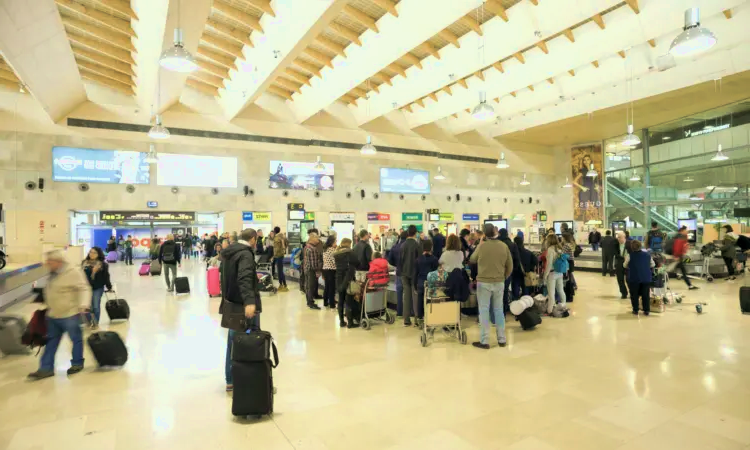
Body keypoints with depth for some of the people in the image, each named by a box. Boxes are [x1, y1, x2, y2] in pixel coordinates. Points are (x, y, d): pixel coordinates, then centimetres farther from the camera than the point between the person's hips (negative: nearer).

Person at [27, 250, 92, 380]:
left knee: (76, 339, 7)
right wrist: (48, 306, 29)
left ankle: (77, 363, 21)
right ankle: (46, 368, 22)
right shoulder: (53, 273, 9)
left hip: (70, 314, -9)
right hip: (53, 315, 9)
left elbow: (84, 289, -22)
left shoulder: (73, 272, -19)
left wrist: (83, 304, -33)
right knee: (51, 341, 13)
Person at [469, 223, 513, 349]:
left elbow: (472, 260, 7)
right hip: (499, 283, 3)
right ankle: (501, 339, 21)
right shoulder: (504, 246, -3)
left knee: (484, 311, 3)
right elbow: (510, 266, 5)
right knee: (499, 310, 14)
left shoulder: (481, 245, -12)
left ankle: (484, 341, 6)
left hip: (484, 282, -3)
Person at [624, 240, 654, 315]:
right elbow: (652, 265, 13)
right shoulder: (647, 255, 2)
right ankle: (646, 311, 12)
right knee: (646, 295, 10)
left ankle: (635, 310, 11)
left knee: (634, 295, 8)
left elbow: (625, 265, 2)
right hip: (646, 278, 3)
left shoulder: (630, 256, -9)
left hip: (634, 278, -3)